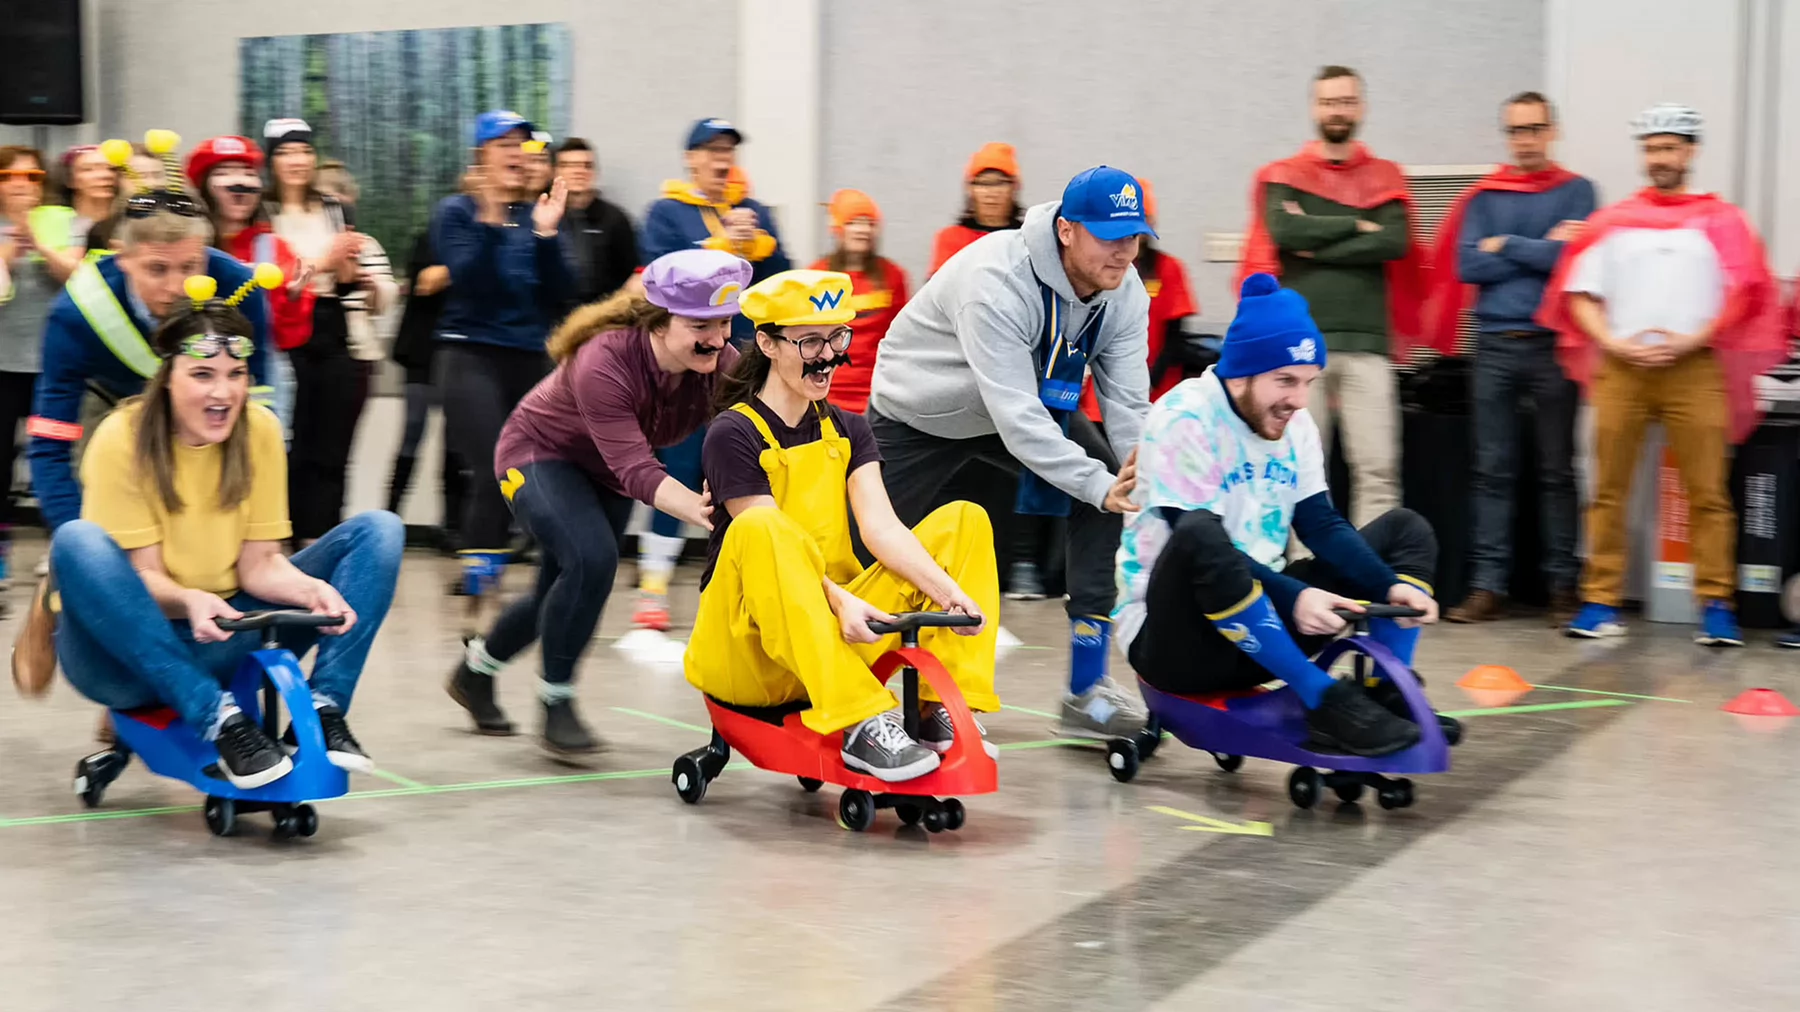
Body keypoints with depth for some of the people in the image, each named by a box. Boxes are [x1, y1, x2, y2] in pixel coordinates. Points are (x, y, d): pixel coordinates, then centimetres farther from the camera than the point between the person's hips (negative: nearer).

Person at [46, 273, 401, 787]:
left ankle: (323, 711, -22)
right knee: (78, 542, -35)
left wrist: (312, 587, -27)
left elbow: (259, 564, -4)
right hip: (131, 649, -3)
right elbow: (142, 573, -13)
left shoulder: (260, 430, -4)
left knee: (379, 530, -9)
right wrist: (188, 601, -36)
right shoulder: (123, 438, -14)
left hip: (224, 644, 4)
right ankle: (220, 721, -35)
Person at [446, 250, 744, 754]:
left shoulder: (722, 365, -24)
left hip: (604, 471, 6)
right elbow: (636, 470, -45)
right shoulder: (603, 362, -38)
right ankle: (555, 702, -11)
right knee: (591, 559, -29)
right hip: (539, 453, -6)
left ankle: (475, 670, 42)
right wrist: (698, 509, -60)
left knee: (570, 589, 15)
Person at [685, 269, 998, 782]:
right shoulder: (733, 435, -8)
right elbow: (773, 545, -19)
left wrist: (946, 589, -23)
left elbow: (882, 526, -5)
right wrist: (840, 600, -36)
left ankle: (940, 709, -18)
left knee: (964, 519, -6)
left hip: (835, 637, 6)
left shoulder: (848, 431, 11)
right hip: (746, 652, -6)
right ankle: (864, 725, -40)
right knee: (760, 526, -37)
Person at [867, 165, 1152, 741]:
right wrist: (1099, 485, -49)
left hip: (1032, 402, 5)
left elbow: (1127, 407, -20)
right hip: (918, 414, -5)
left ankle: (1087, 693, -12)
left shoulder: (1125, 293, -18)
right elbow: (1015, 415, -43)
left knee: (1112, 482, -17)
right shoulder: (996, 282, -38)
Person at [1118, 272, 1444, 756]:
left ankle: (1391, 696, -11)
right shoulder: (1186, 418, -18)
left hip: (1259, 628, 8)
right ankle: (1326, 703, -28)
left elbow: (1323, 526, 2)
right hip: (1177, 638, -8)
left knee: (1406, 530, 6)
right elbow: (1200, 542, -25)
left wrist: (1392, 585, -15)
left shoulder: (1295, 424, 5)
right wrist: (1294, 597, -37)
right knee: (1199, 534, -40)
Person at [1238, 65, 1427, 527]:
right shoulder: (1283, 176, 11)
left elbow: (1395, 242, -5)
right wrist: (1356, 225, -3)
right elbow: (1284, 232, -9)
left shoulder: (1385, 178, 13)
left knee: (1378, 469, -5)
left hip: (1367, 341, 1)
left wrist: (1316, 246, -6)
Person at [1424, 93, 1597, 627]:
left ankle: (1563, 585, 7)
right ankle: (1487, 586, 4)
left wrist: (1506, 247, -3)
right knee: (1492, 470, 2)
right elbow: (1467, 265, -2)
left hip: (1553, 343, -2)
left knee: (1557, 471, 3)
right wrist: (1541, 251, -6)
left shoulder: (1576, 192, 5)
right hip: (1494, 345, 2)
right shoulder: (1483, 197, 11)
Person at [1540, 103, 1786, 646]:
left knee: (1707, 493, -6)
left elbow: (1744, 294, 3)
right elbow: (1580, 293, 10)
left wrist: (1689, 341, -10)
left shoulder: (1721, 221, 10)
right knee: (1609, 489, 0)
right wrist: (1613, 343, -6)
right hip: (1620, 367, 2)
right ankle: (1601, 600, 3)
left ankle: (1716, 604, -3)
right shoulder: (1612, 221, 15)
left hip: (1694, 367, -2)